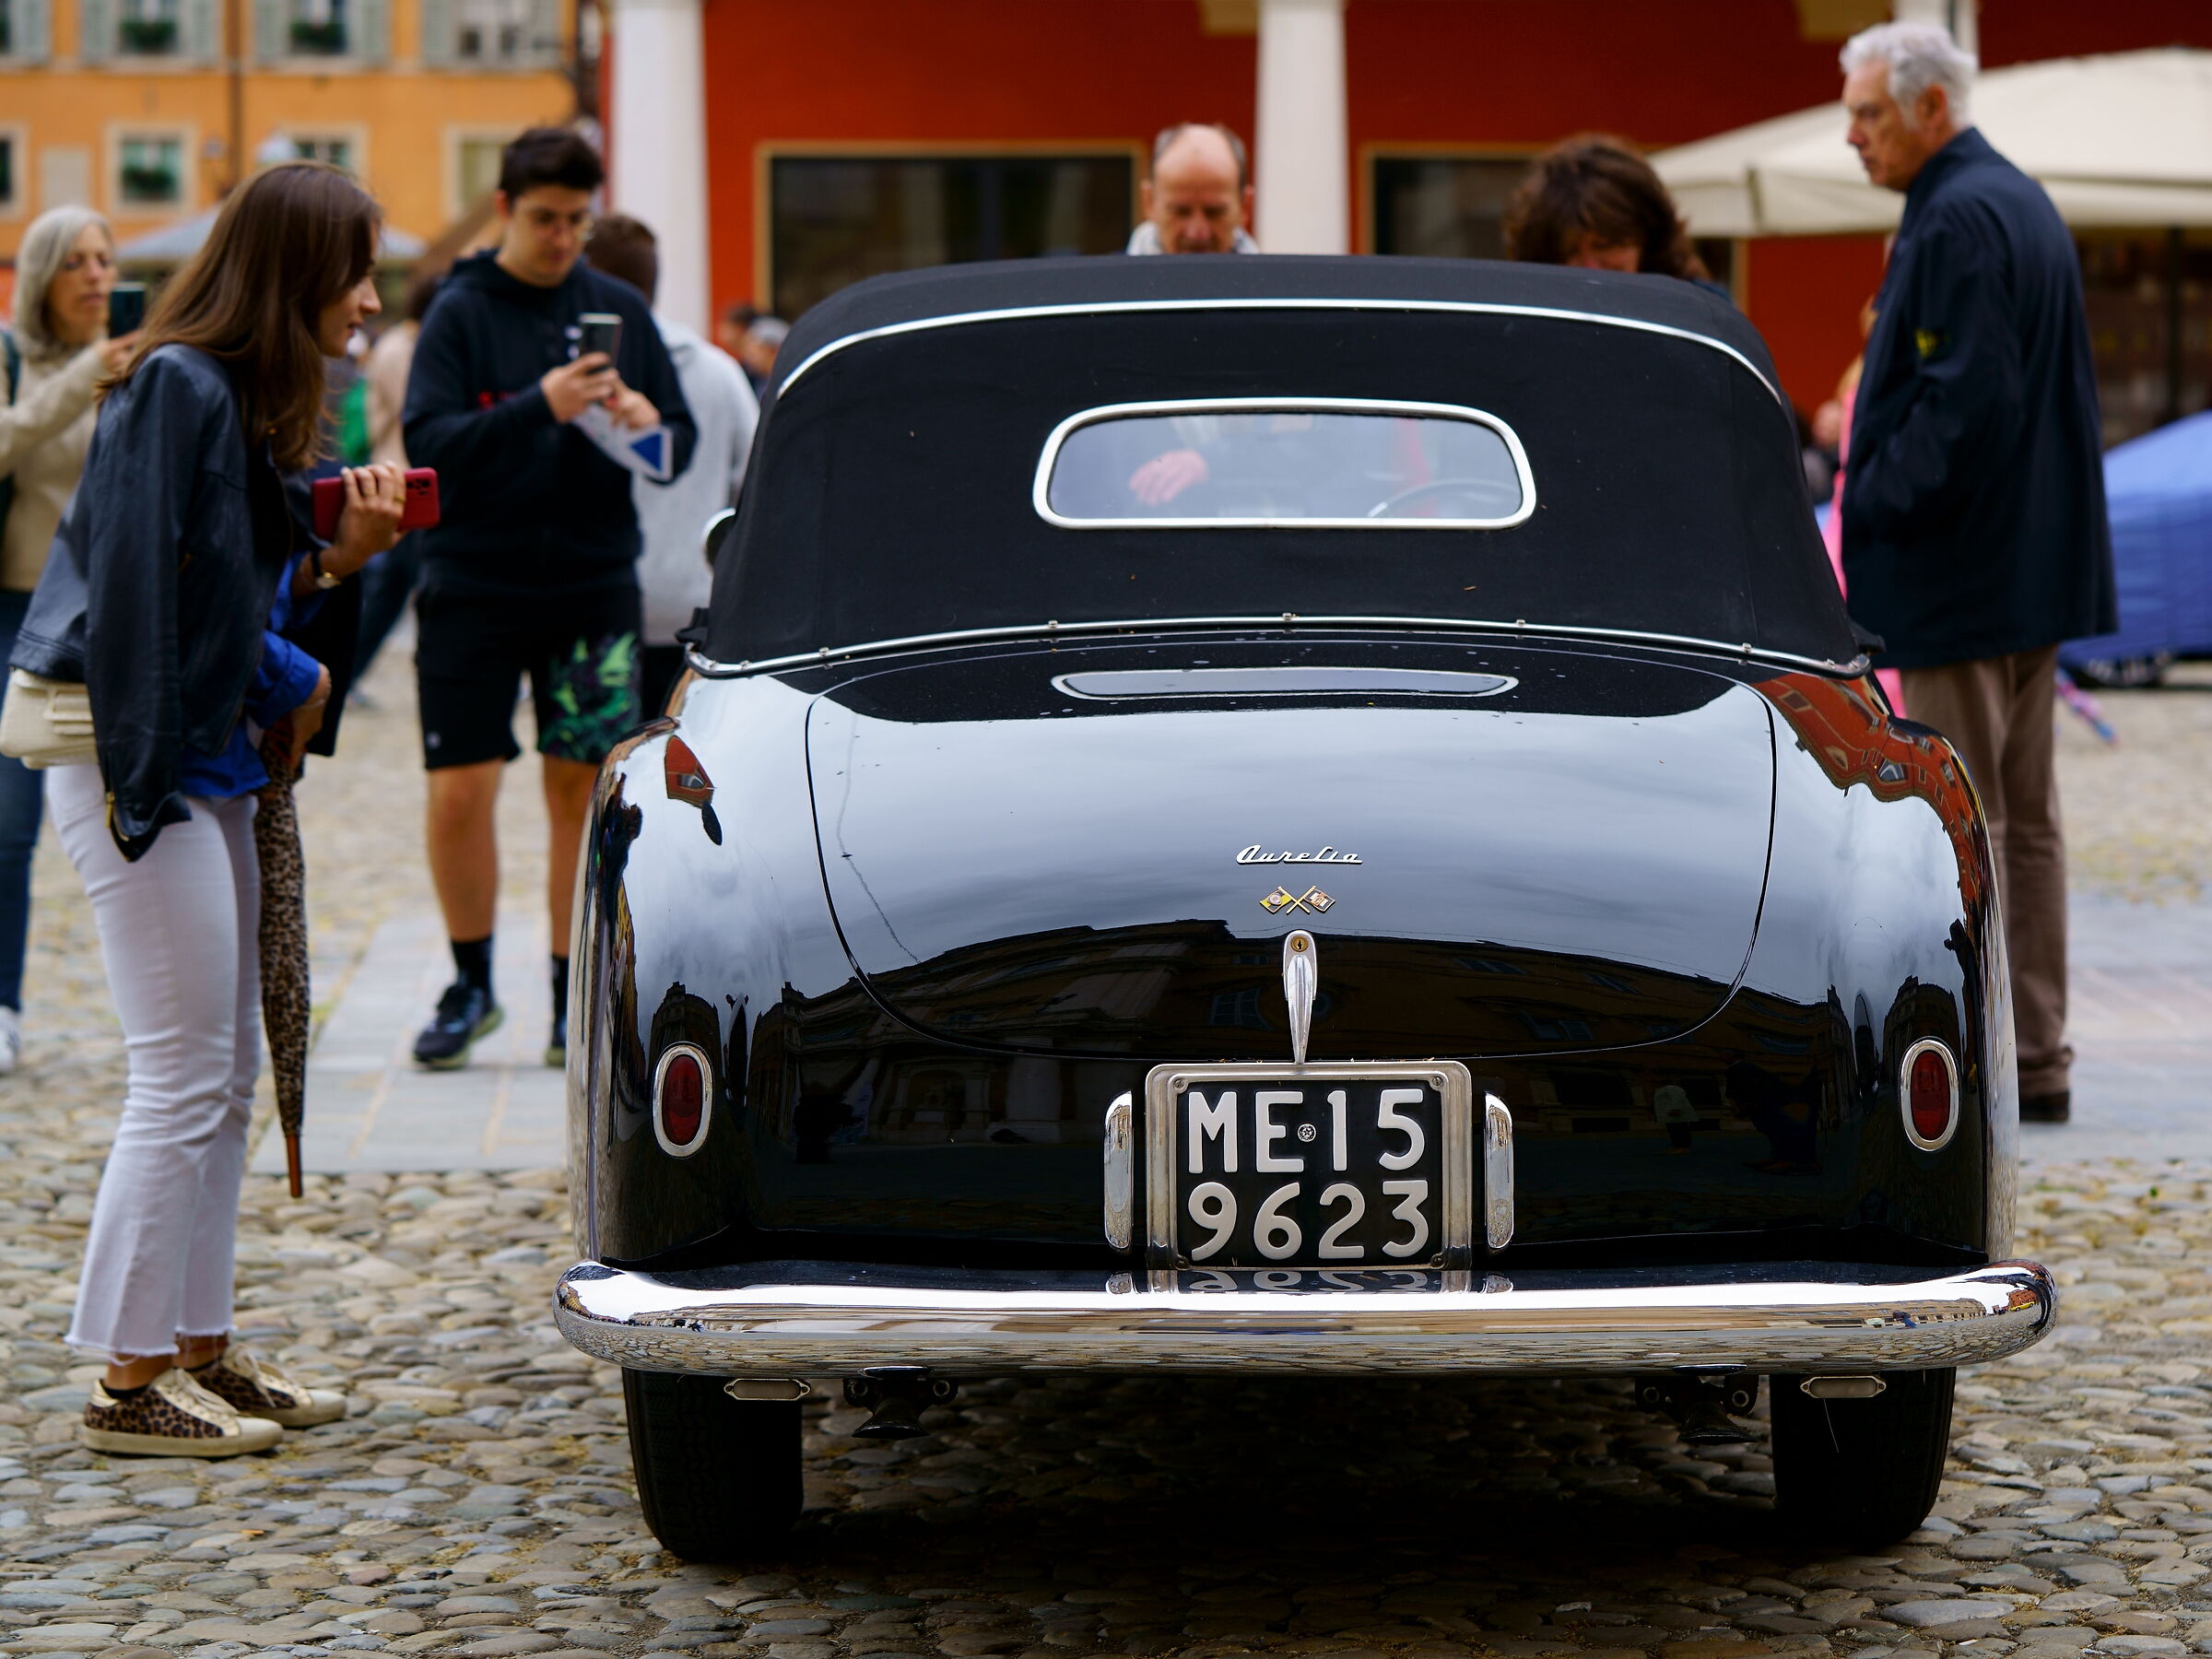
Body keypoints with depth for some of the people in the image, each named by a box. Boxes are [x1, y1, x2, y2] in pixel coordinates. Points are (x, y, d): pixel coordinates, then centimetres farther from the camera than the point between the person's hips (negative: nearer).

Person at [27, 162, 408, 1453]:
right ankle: (133, 1380, 0)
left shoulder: (248, 400, 13)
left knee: (230, 1071, 13)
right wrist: (139, 773, -18)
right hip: (140, 767, -10)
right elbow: (132, 590, -19)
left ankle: (199, 1345, 21)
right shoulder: (177, 388, -15)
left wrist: (343, 557, 1)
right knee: (185, 1078, -7)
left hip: (210, 767, 10)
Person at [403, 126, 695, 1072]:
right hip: (473, 588, -2)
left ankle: (572, 998, 12)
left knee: (582, 790, 3)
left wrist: (647, 425, -13)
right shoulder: (461, 311, -2)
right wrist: (537, 407, -26)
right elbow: (428, 442, -13)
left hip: (592, 585, 2)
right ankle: (471, 985, 16)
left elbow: (681, 444, 10)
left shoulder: (619, 310, 7)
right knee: (459, 792, -3)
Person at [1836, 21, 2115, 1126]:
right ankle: (2036, 1057, 18)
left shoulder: (1957, 222, -17)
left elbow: (1964, 400, -24)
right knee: (2026, 815, 13)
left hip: (1954, 569, -10)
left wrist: (1876, 504, -15)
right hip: (2033, 565, 10)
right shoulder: (2023, 203, 15)